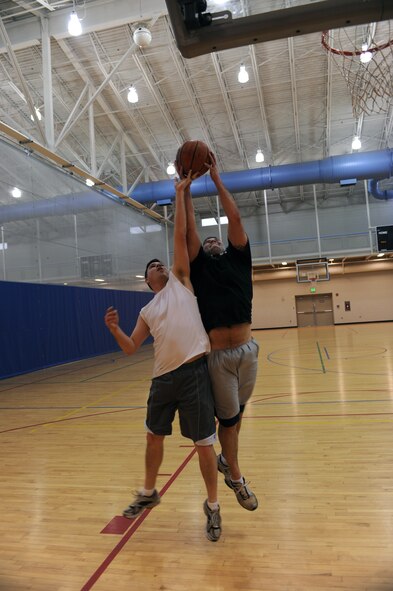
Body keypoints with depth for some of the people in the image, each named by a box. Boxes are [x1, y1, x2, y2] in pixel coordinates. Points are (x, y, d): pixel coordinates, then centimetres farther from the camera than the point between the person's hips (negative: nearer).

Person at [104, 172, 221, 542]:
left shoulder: (180, 280, 9)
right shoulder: (147, 311, 17)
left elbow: (180, 235, 3)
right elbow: (130, 349, 12)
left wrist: (180, 194, 4)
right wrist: (114, 328, -5)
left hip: (193, 372, -4)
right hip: (163, 377, 5)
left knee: (204, 444, 3)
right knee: (154, 436, 20)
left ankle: (212, 506, 25)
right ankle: (149, 492, 44)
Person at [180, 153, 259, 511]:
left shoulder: (238, 259, 10)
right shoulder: (199, 267, 5)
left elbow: (235, 219, 2)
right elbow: (189, 228, -1)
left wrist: (216, 177, 5)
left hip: (247, 351, 3)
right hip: (219, 356, -2)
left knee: (237, 413, 19)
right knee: (228, 418, 8)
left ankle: (226, 458, 44)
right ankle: (236, 478, 29)